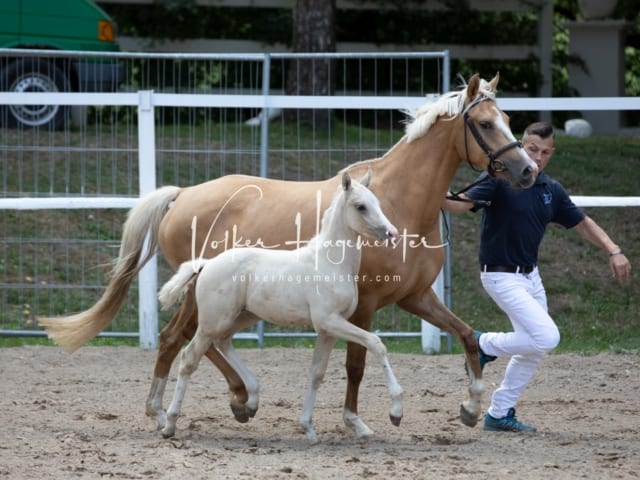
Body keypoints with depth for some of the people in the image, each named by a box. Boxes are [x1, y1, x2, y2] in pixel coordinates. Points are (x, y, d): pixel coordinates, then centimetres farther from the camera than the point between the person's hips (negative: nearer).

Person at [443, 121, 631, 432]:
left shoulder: (551, 190, 5)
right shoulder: (501, 180, -16)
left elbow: (582, 223, 12)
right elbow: (462, 203, -29)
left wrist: (613, 251, -1)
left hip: (530, 275, 8)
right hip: (502, 276, -8)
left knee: (535, 349, 12)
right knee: (547, 337, -19)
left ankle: (500, 413, 23)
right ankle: (486, 345, 4)